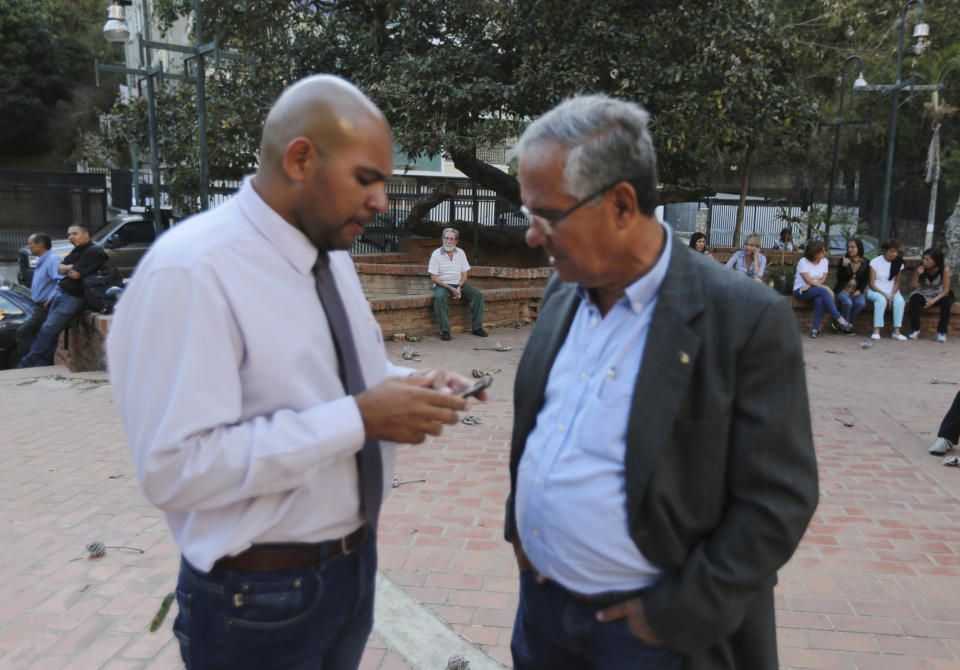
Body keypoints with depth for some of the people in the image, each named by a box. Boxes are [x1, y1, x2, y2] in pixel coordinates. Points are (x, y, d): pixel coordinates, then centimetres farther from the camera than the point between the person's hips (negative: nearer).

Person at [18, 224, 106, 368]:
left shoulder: (93, 252, -15)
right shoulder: (76, 251, 17)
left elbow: (75, 274, -20)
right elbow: (59, 268, 13)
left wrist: (67, 270, 0)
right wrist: (71, 268, -6)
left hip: (73, 297, -9)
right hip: (62, 292, 9)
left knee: (48, 329, -8)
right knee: (51, 331, 9)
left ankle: (27, 363, 1)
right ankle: (45, 364, 16)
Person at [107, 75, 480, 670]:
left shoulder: (334, 256, 4)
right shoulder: (190, 272, -23)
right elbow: (177, 467, -27)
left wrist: (411, 386, -5)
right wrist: (359, 418, -28)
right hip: (259, 600, -7)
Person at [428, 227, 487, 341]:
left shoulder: (460, 253, 6)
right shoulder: (436, 254, -7)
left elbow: (464, 274, 7)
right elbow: (434, 278, -11)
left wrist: (459, 288, -12)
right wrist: (451, 289, -18)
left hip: (458, 284, 4)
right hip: (442, 284, -4)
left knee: (478, 295, -17)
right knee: (439, 297, -37)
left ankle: (477, 327, -10)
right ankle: (445, 330, -33)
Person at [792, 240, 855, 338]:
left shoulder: (824, 261, 7)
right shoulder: (803, 262, -9)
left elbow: (823, 279, 0)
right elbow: (808, 281, -16)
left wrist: (810, 286, -18)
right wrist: (826, 289, -21)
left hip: (816, 290, 4)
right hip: (800, 291, -4)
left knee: (819, 300, -34)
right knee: (823, 291, -33)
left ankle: (815, 329, -33)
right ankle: (839, 319, -34)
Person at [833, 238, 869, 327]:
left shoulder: (865, 262, 7)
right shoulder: (844, 260, 3)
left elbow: (866, 279, 9)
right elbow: (839, 277, -4)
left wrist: (860, 290, -7)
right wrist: (844, 266, -20)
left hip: (856, 292, 2)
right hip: (843, 291, -2)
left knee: (861, 303, -30)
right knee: (848, 302, -33)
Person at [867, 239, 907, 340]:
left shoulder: (898, 263, 5)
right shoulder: (875, 262, -6)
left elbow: (897, 282, 5)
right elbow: (871, 284, -8)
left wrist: (892, 295, -13)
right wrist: (884, 294, -20)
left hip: (891, 291, 3)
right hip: (875, 291, -3)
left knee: (900, 300, -30)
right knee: (881, 300, -36)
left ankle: (896, 331, -28)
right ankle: (876, 330, -38)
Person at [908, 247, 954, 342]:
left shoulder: (944, 270, -17)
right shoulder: (920, 268, -13)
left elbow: (946, 290, -14)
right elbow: (914, 286, -16)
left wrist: (934, 300, -28)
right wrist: (918, 275, -31)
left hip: (938, 295, -1)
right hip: (922, 294, 1)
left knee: (946, 302, -32)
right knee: (914, 299, -31)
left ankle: (941, 331, -20)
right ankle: (914, 329, -17)